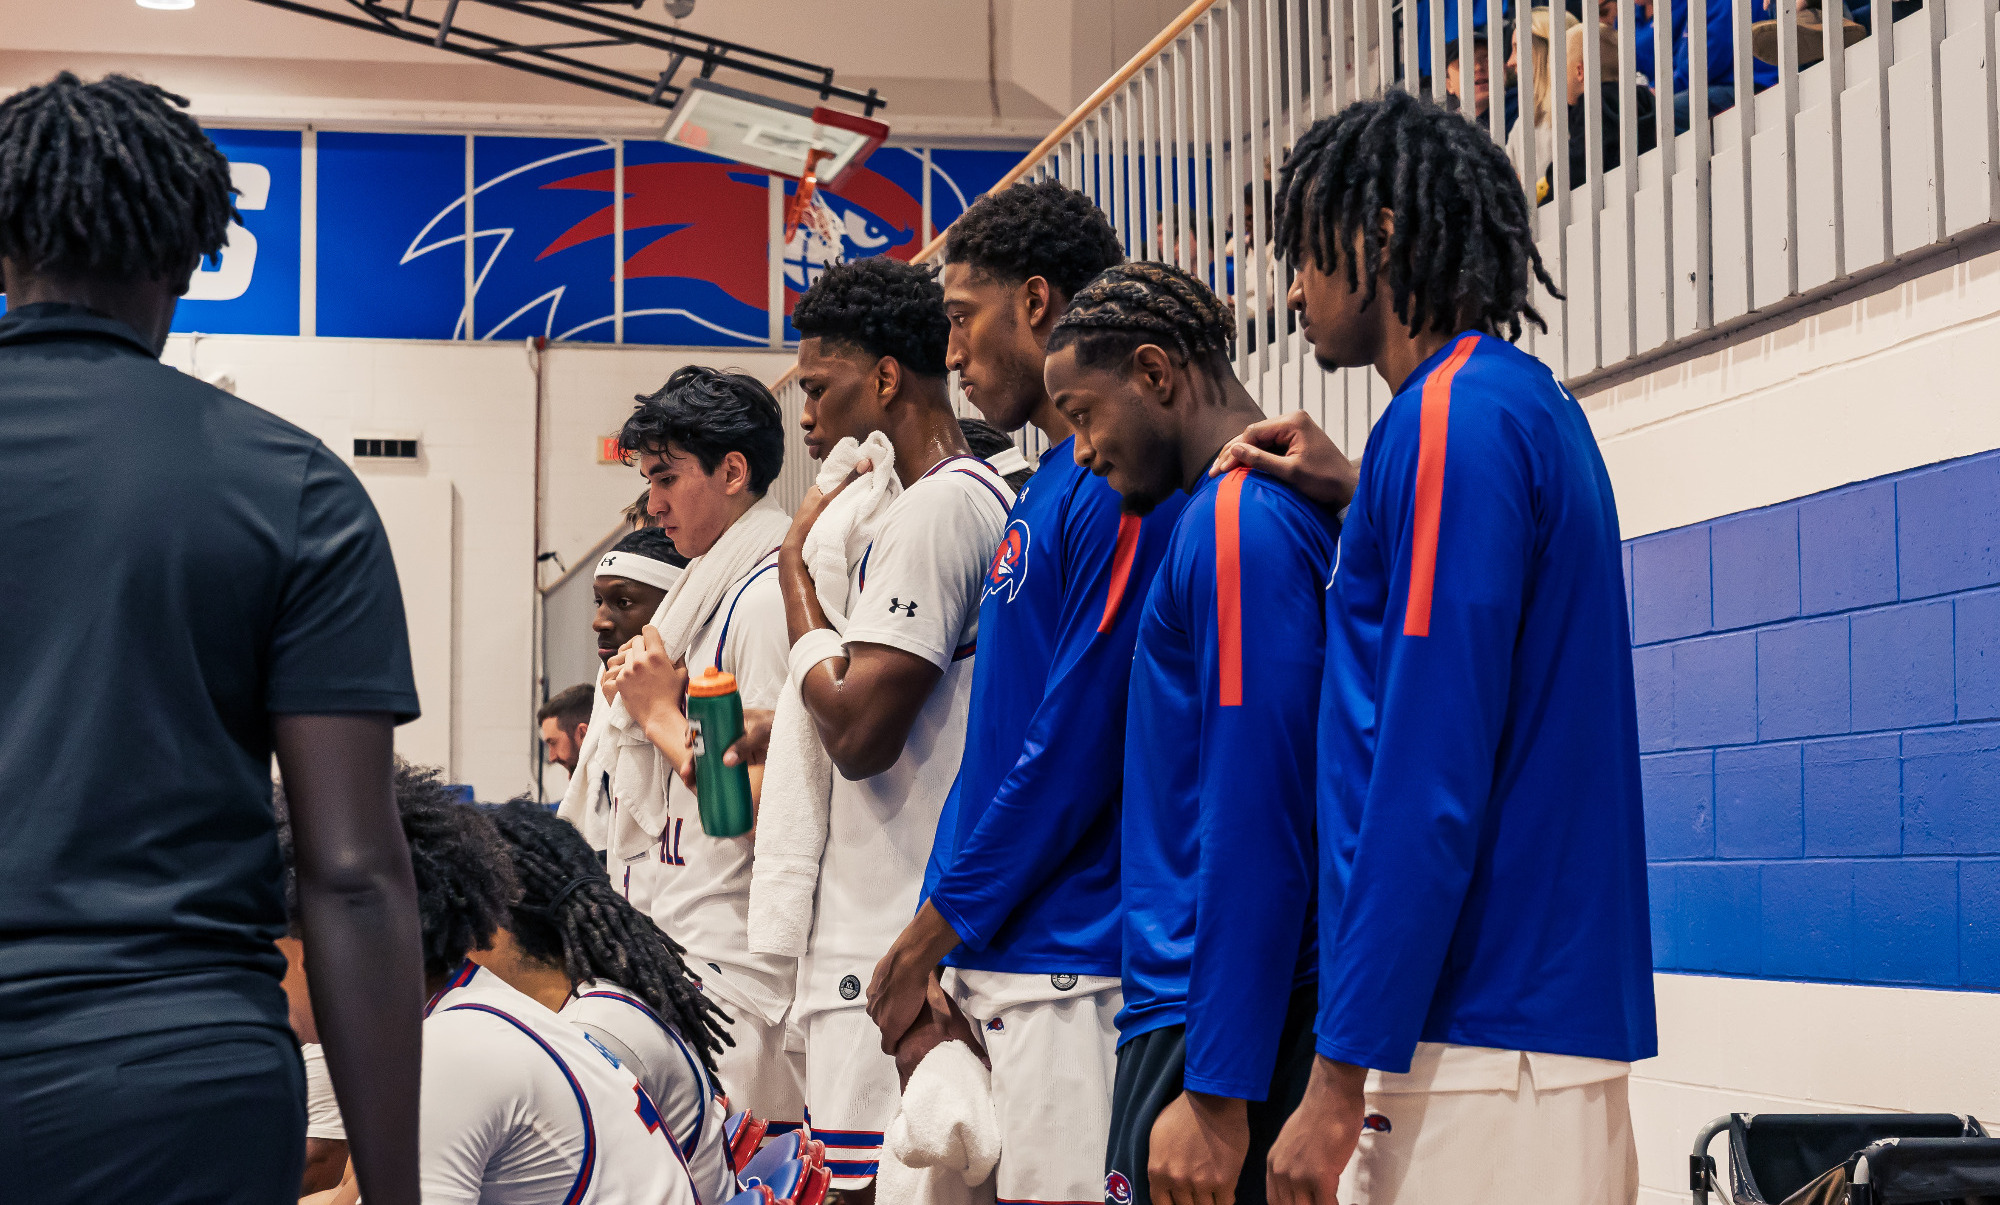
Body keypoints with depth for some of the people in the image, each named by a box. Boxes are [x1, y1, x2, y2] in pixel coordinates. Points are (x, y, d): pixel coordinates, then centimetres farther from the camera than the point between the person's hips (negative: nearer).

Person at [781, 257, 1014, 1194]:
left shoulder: (935, 509, -12)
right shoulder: (987, 495, 19)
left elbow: (857, 729, -17)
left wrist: (796, 569, -5)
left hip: (894, 944, -10)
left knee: (877, 1181, -10)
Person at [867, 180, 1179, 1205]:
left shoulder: (1119, 486, -13)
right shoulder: (1045, 488, 18)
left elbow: (1077, 744, -17)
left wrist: (937, 927, -10)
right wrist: (937, 940, 15)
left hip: (1072, 964, -9)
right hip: (1000, 959, 9)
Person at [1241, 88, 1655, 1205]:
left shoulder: (1453, 418, -13)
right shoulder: (1536, 408, 17)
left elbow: (1434, 780, -18)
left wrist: (1340, 1079, -17)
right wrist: (1350, 500, 21)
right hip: (1556, 1018, 9)